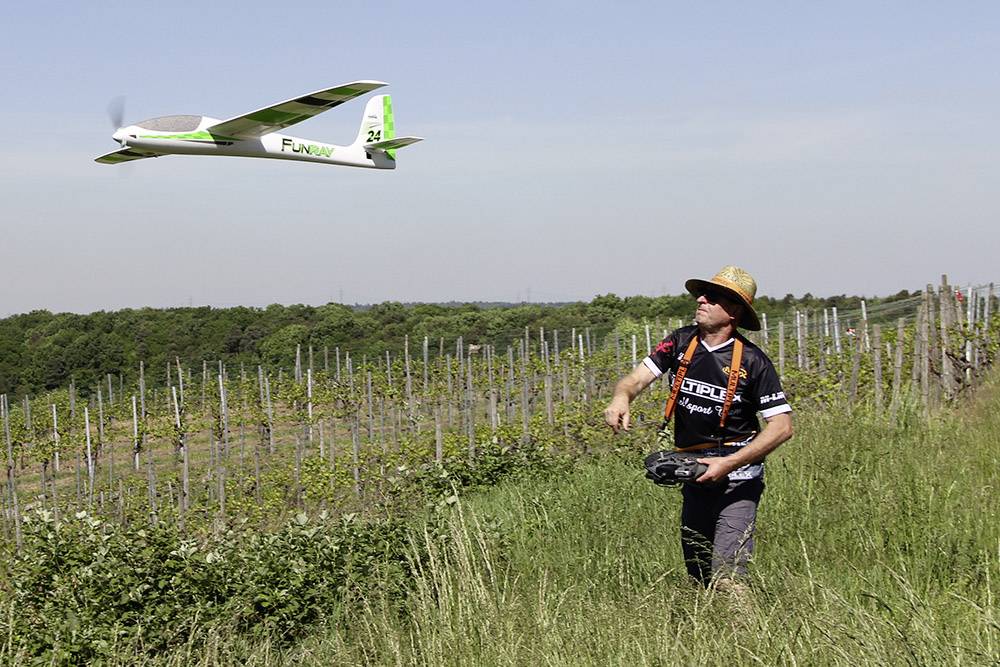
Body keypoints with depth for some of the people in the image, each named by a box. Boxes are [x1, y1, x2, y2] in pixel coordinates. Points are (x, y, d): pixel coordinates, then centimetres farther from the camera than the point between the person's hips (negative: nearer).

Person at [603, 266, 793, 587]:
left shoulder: (751, 361, -12)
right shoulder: (682, 342, 0)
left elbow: (782, 426, -14)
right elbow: (638, 377, -7)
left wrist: (729, 464, -23)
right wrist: (621, 396, -32)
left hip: (737, 479, -5)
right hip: (695, 475, 5)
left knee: (726, 578, -15)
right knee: (697, 574, 13)